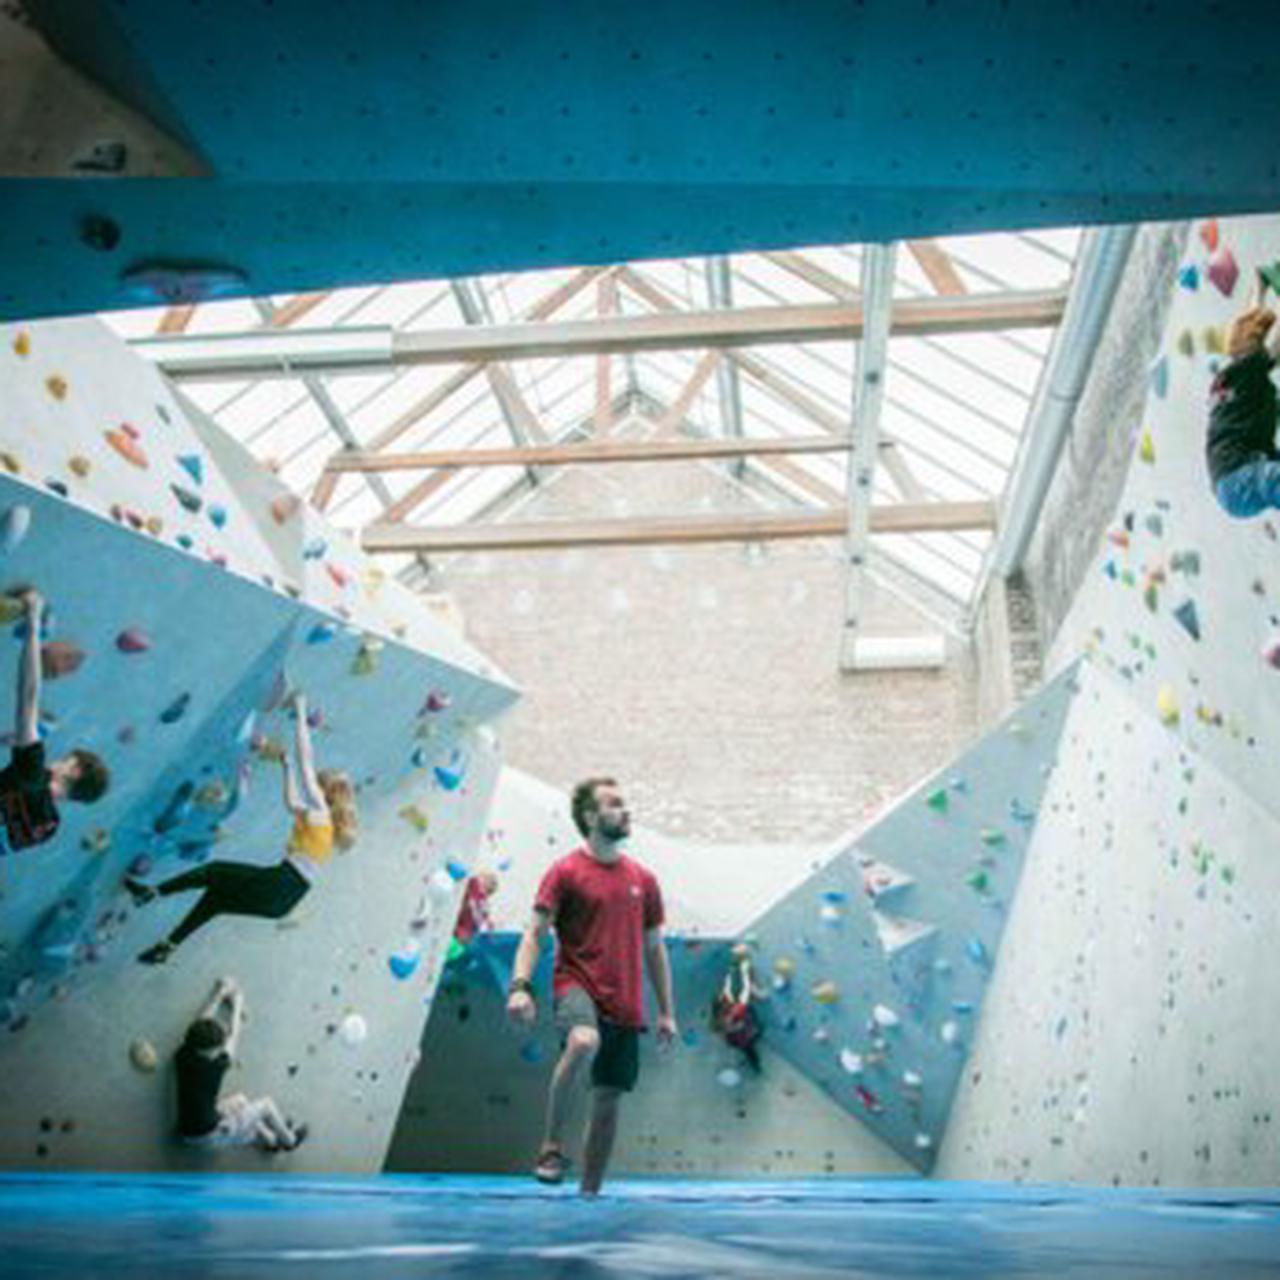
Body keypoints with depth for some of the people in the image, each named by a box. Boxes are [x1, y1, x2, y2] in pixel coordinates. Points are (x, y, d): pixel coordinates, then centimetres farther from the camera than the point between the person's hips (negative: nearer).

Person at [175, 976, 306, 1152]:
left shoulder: (182, 1057, -8)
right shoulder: (215, 1065, -22)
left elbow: (202, 1022, 6)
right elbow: (233, 1037, -3)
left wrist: (220, 995, 15)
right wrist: (237, 1005, 12)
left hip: (186, 1134, 7)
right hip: (209, 1135, -7)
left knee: (238, 1100, 28)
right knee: (266, 1105, 10)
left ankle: (268, 1138, 44)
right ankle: (289, 1140, 34)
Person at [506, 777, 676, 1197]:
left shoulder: (643, 879, 12)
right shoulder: (566, 872, -1)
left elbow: (654, 949, 17)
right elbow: (534, 934, -6)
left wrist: (667, 1012, 14)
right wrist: (519, 986, -21)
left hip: (625, 1004, 5)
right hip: (577, 985, -5)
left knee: (608, 1099, 7)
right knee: (584, 1042, -36)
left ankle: (590, 1191, 23)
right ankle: (552, 1145, -19)